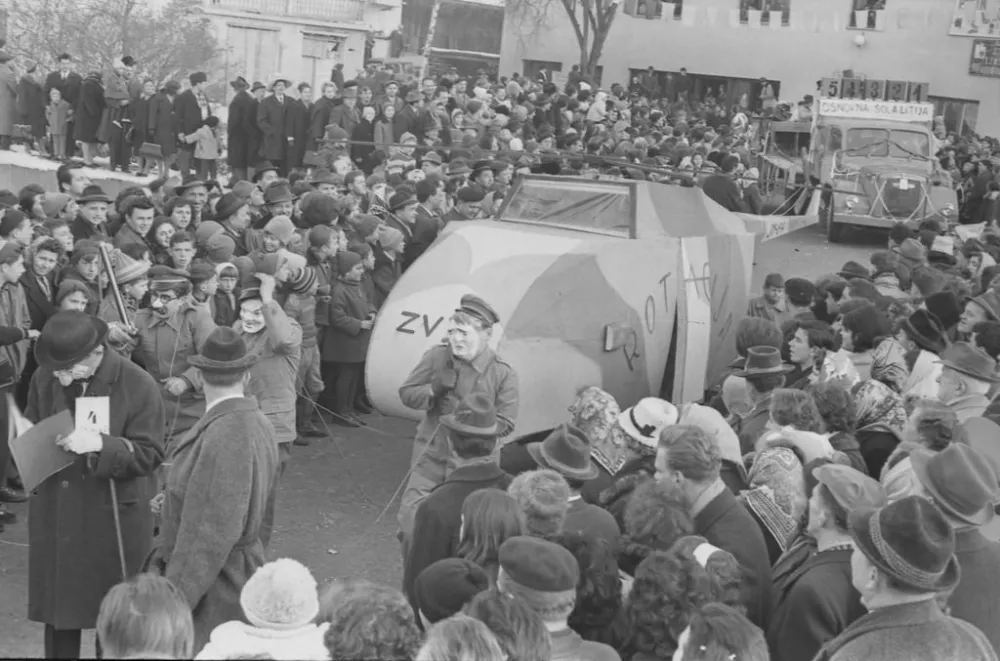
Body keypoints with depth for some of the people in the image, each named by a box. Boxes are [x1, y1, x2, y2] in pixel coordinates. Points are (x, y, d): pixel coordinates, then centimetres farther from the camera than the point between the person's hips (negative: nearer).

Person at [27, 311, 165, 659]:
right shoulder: (44, 378, -1)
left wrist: (101, 444, -29)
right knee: (57, 609, 13)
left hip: (113, 516, -4)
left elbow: (148, 454, -13)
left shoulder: (138, 386, -14)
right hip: (55, 515, 4)